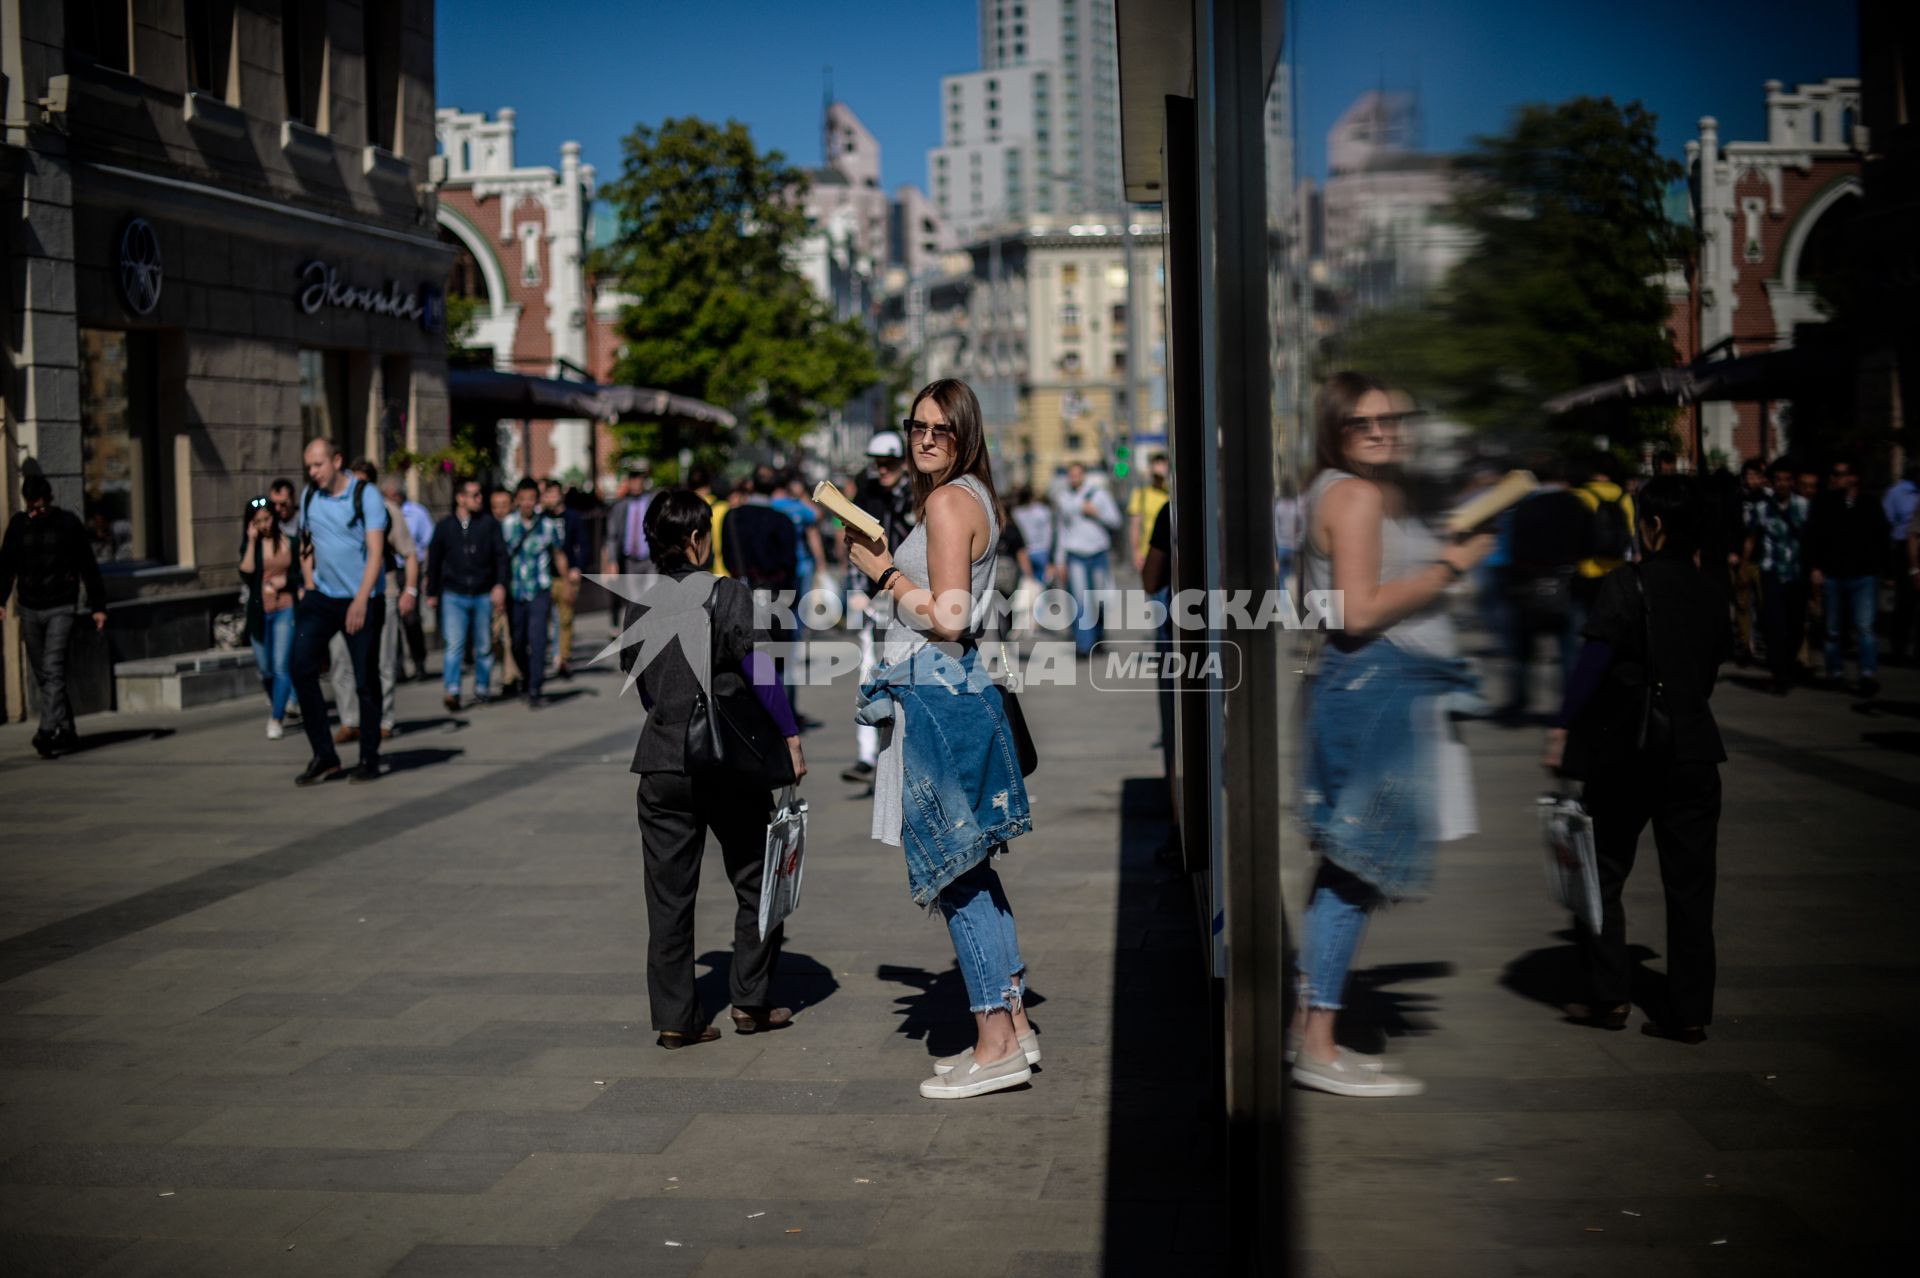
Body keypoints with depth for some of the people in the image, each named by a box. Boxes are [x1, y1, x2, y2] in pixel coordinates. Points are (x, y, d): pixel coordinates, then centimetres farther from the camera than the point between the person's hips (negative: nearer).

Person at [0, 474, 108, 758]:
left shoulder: (69, 523, -1)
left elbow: (88, 567, 3)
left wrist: (98, 606, 1)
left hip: (61, 609, -4)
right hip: (30, 609, 4)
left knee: (53, 670, -15)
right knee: (42, 675, 7)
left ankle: (47, 732, -22)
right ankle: (67, 730, 16)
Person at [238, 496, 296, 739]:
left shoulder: (288, 541, 0)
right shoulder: (250, 546, 4)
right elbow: (246, 573, -13)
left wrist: (285, 579, -7)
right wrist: (252, 541, -12)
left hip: (284, 609, -2)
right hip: (259, 612, 2)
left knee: (280, 666, -10)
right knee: (265, 669, 10)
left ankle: (276, 719, -4)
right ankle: (276, 703, 37)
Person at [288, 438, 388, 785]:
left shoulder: (365, 495, -9)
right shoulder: (309, 496, 7)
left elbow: (376, 553, -14)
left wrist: (361, 601, -22)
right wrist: (310, 588, 7)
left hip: (362, 600, -5)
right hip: (321, 598, 5)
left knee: (365, 679, 1)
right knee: (301, 669, -7)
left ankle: (369, 759, 12)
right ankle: (323, 755, 2)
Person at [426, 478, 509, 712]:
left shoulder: (489, 524, 3)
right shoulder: (445, 527, 5)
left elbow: (501, 555, 0)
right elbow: (434, 561, 13)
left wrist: (500, 585, -12)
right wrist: (432, 593, 15)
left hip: (483, 595, 1)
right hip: (454, 595, -1)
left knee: (484, 646, 7)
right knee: (455, 644, -12)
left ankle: (482, 688, 21)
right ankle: (452, 692, -15)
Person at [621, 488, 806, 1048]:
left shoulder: (640, 605, 5)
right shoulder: (728, 594, -9)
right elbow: (761, 675, -14)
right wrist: (790, 739, -7)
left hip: (663, 764, 4)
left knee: (669, 892, 7)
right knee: (756, 880, 13)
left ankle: (675, 1018, 8)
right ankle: (751, 1001, 16)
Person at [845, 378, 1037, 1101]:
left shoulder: (948, 501, -14)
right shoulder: (974, 499, 16)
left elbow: (948, 619, -20)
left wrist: (882, 571, -10)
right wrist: (887, 563, 18)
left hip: (936, 694, -10)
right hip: (957, 688, 10)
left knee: (953, 872, -4)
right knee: (971, 868, 14)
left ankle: (995, 1046, 0)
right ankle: (1014, 1027, 20)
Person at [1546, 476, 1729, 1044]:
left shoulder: (1628, 583, -8)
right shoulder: (1710, 593, 8)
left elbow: (1596, 657, -16)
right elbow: (1712, 669, 14)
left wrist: (1562, 727, -16)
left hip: (1628, 746, -4)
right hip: (1693, 748, 4)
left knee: (1604, 870, 10)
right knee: (1689, 881, 6)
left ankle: (1610, 997, 10)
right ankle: (1689, 1011, 7)